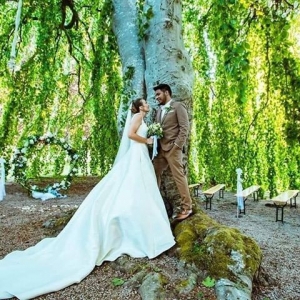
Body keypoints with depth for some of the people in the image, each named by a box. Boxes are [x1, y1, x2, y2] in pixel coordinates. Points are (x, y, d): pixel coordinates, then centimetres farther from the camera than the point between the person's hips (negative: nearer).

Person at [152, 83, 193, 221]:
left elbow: (185, 127, -10)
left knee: (179, 176, -5)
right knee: (154, 174, 8)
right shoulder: (159, 109, 20)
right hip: (160, 148, 7)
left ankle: (186, 207, 4)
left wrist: (177, 145, -16)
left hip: (172, 148, -7)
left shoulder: (178, 106, -1)